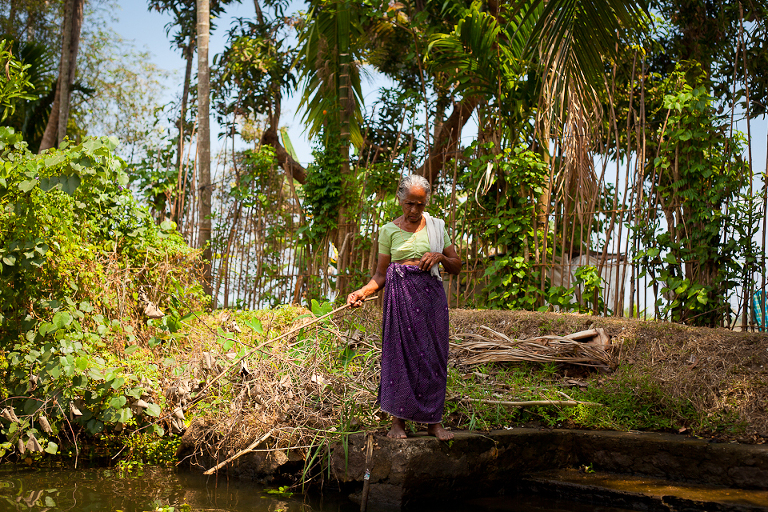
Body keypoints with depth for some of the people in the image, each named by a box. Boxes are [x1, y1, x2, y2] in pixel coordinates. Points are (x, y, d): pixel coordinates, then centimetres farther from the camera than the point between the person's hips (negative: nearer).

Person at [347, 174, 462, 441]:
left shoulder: (436, 227, 10)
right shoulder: (389, 231, 4)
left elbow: (456, 266, 14)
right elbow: (381, 274, 4)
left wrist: (440, 257, -6)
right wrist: (363, 291, -13)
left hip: (431, 296, 2)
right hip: (401, 297, -2)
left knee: (433, 356, 2)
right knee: (400, 354, -3)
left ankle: (433, 420, 12)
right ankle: (398, 421, 7)